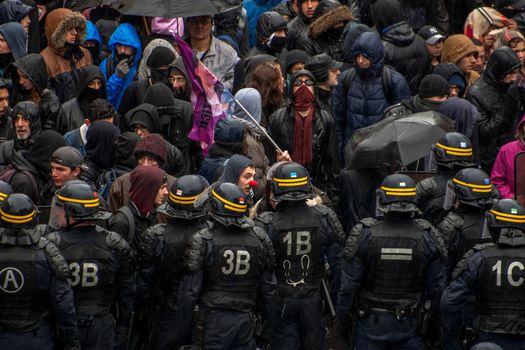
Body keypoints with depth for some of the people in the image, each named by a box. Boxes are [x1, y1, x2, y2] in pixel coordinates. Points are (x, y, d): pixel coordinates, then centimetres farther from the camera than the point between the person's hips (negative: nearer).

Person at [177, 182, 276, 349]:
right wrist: (268, 322, 18)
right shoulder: (259, 238, 2)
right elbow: (268, 286, 7)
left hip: (214, 320, -3)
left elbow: (189, 290, -8)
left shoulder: (202, 241, -10)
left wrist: (184, 329, 1)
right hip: (246, 321, 3)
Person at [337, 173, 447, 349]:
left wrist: (343, 318, 5)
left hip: (372, 323, -1)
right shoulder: (427, 236, -8)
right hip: (408, 325, 1)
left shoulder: (364, 235, -13)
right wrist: (429, 318, 16)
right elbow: (437, 286, -1)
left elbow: (349, 284, -9)